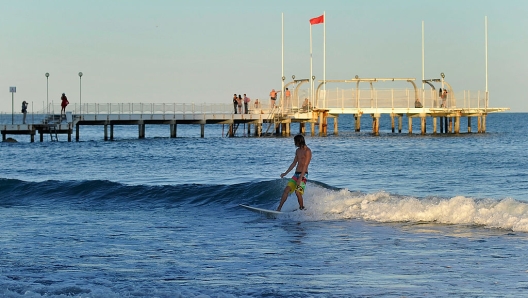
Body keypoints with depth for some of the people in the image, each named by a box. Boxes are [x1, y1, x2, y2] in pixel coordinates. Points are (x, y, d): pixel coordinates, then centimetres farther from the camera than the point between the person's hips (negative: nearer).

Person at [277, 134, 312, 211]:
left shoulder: (307, 151, -11)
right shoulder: (298, 150, 15)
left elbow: (305, 165, -18)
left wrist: (300, 178, -25)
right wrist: (285, 173, 22)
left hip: (303, 175, -8)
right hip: (296, 174, 8)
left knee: (298, 192, -20)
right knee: (286, 190, 0)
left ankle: (302, 209, -5)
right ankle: (279, 208, 0)